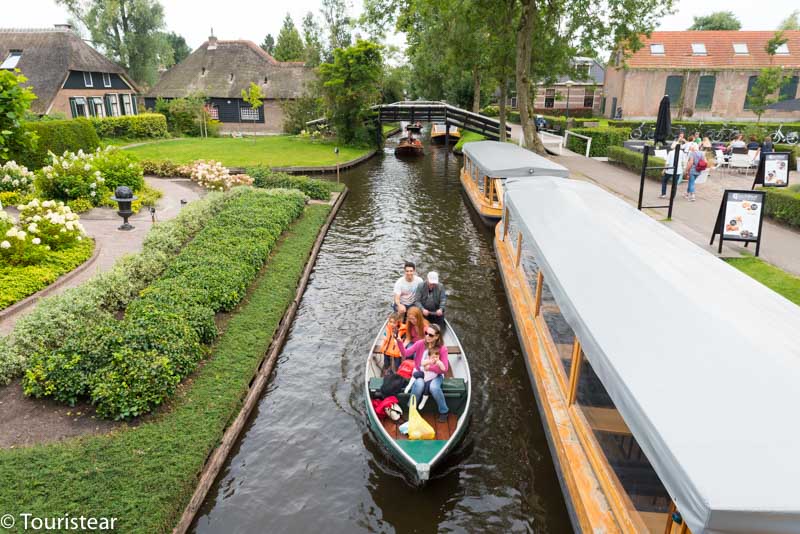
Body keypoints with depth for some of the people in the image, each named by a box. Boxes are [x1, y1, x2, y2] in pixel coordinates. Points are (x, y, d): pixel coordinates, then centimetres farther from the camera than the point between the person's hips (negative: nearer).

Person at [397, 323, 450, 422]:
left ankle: (444, 411, -6)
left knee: (434, 388, -32)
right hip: (420, 374, 1)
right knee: (419, 384, -32)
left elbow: (444, 369, -14)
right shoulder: (420, 344, -10)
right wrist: (399, 342, -35)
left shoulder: (442, 348, -13)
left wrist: (429, 367, -21)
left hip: (435, 376, -1)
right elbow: (405, 353, -20)